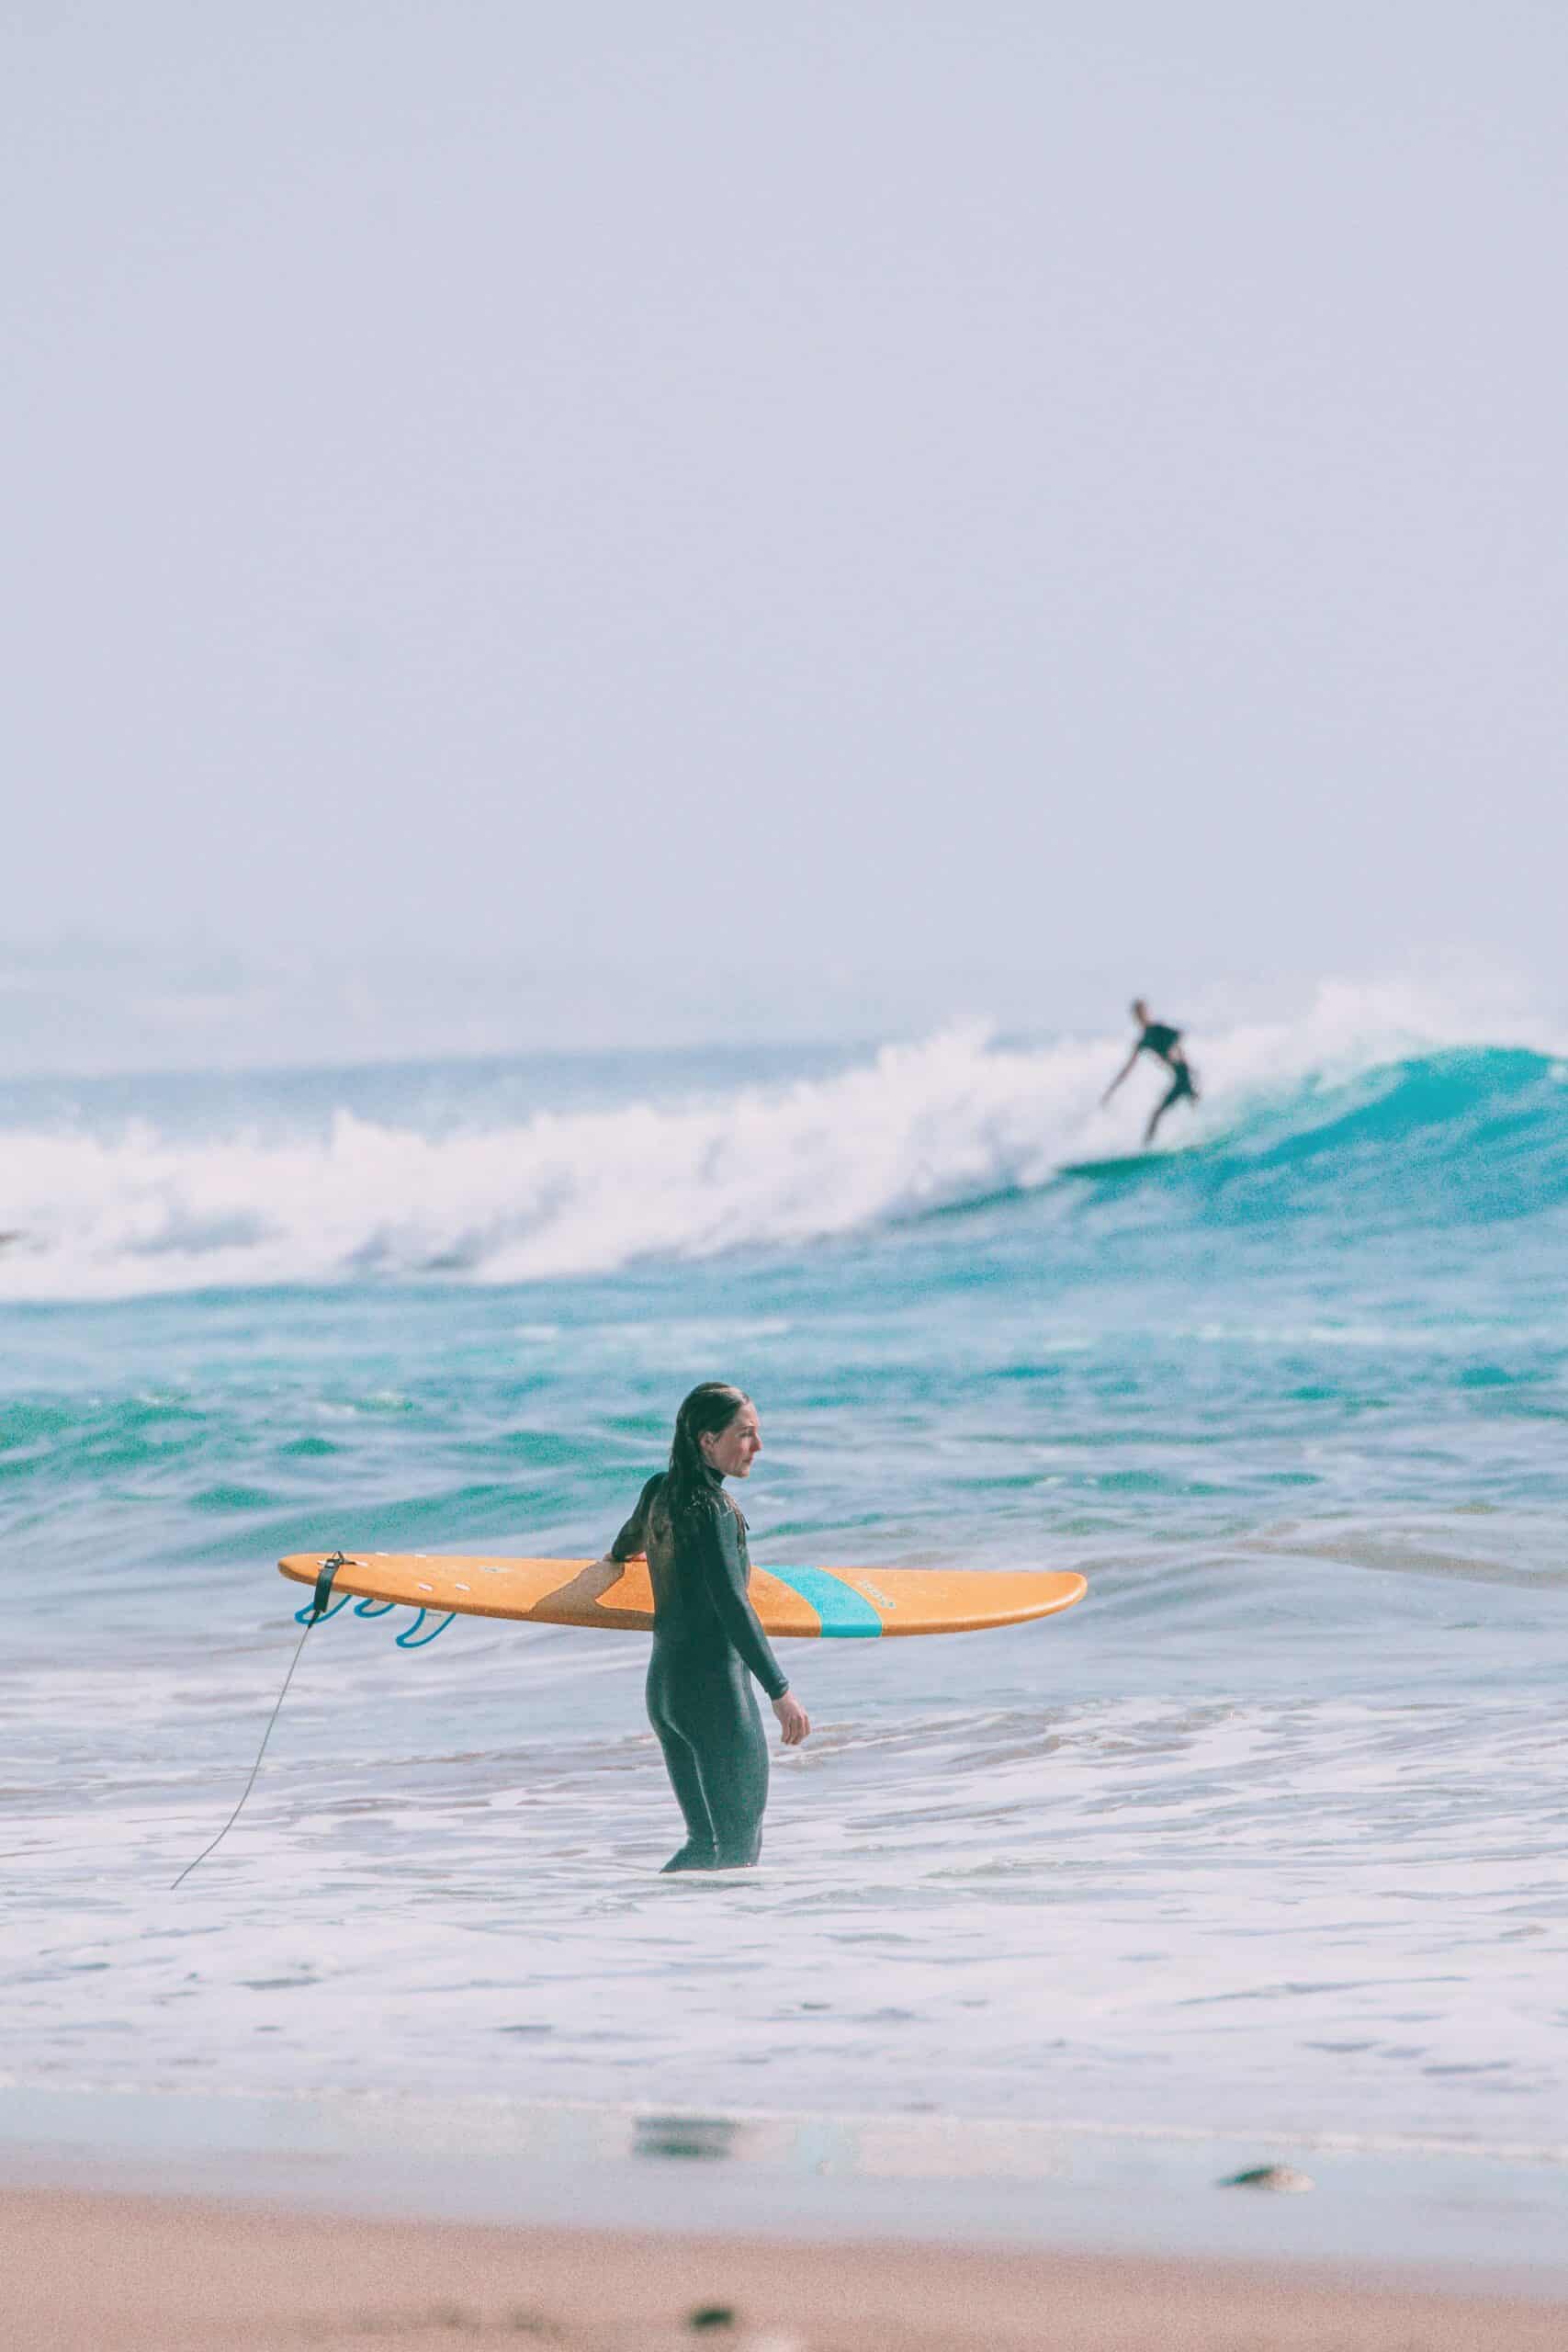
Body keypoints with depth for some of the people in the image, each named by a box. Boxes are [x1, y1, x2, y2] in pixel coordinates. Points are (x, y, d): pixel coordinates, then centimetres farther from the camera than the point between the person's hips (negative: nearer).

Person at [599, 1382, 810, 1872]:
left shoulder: (660, 1491, 9)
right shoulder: (713, 1510, -16)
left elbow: (632, 1537, 32)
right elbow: (731, 1605, -23)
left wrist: (618, 1556, 57)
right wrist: (780, 1690, -25)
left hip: (663, 1684, 9)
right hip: (715, 1685, -9)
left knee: (707, 1843, 15)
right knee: (739, 1847, -6)